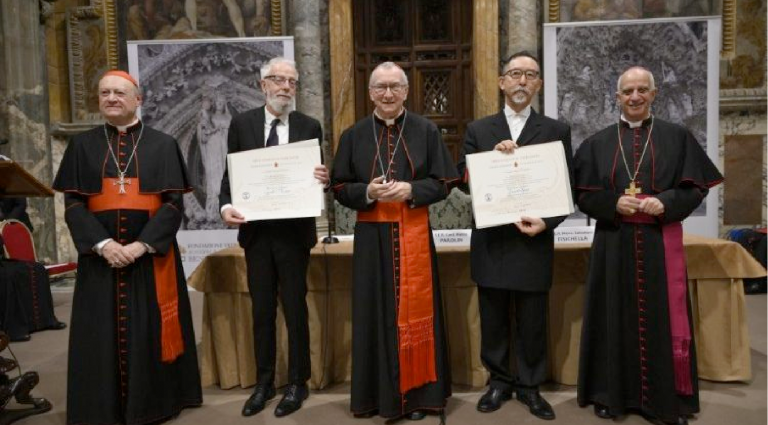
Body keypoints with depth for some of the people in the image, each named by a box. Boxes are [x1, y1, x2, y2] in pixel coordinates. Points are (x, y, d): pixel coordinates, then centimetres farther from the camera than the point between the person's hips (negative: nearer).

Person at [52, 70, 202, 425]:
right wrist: (102, 244, -13)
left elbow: (173, 202, -4)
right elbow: (73, 203, 2)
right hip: (100, 255, 2)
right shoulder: (82, 145, 8)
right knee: (102, 333, 7)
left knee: (151, 331, 4)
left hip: (151, 253, -1)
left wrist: (142, 244, -15)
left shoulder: (163, 145, 3)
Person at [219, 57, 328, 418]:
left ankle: (297, 383, 23)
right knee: (262, 309, 12)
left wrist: (324, 180, -20)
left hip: (294, 230, -1)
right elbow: (230, 173, 4)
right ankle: (264, 382, 28)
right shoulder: (242, 123, 4)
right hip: (256, 230, 2)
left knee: (295, 308, 7)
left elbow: (317, 177, 3)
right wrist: (226, 206, -13)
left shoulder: (309, 126, 2)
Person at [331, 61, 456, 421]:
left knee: (414, 312, 3)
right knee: (375, 312, 5)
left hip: (414, 233, -1)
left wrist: (411, 190, -16)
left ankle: (417, 392, 16)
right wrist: (368, 192, -15)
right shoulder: (353, 135, 7)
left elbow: (443, 183, 2)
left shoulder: (426, 131, 4)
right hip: (372, 236, 1)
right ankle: (379, 392, 19)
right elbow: (340, 188, 5)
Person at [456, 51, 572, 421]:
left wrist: (546, 222, -14)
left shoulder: (556, 131, 5)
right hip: (491, 241, 1)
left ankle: (530, 386, 26)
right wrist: (491, 157, -13)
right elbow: (464, 181, 1)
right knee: (493, 320, 11)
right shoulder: (477, 130, 8)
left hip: (533, 241, -1)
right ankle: (499, 381, 27)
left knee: (532, 321, 9)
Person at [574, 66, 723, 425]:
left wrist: (665, 202, -14)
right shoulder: (598, 143, 7)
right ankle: (611, 394, 17)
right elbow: (583, 194, 3)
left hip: (661, 242, 0)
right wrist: (614, 203, -14)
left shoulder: (677, 137, 6)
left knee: (662, 319, 3)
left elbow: (695, 187, 4)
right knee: (616, 318, 5)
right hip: (614, 244, 0)